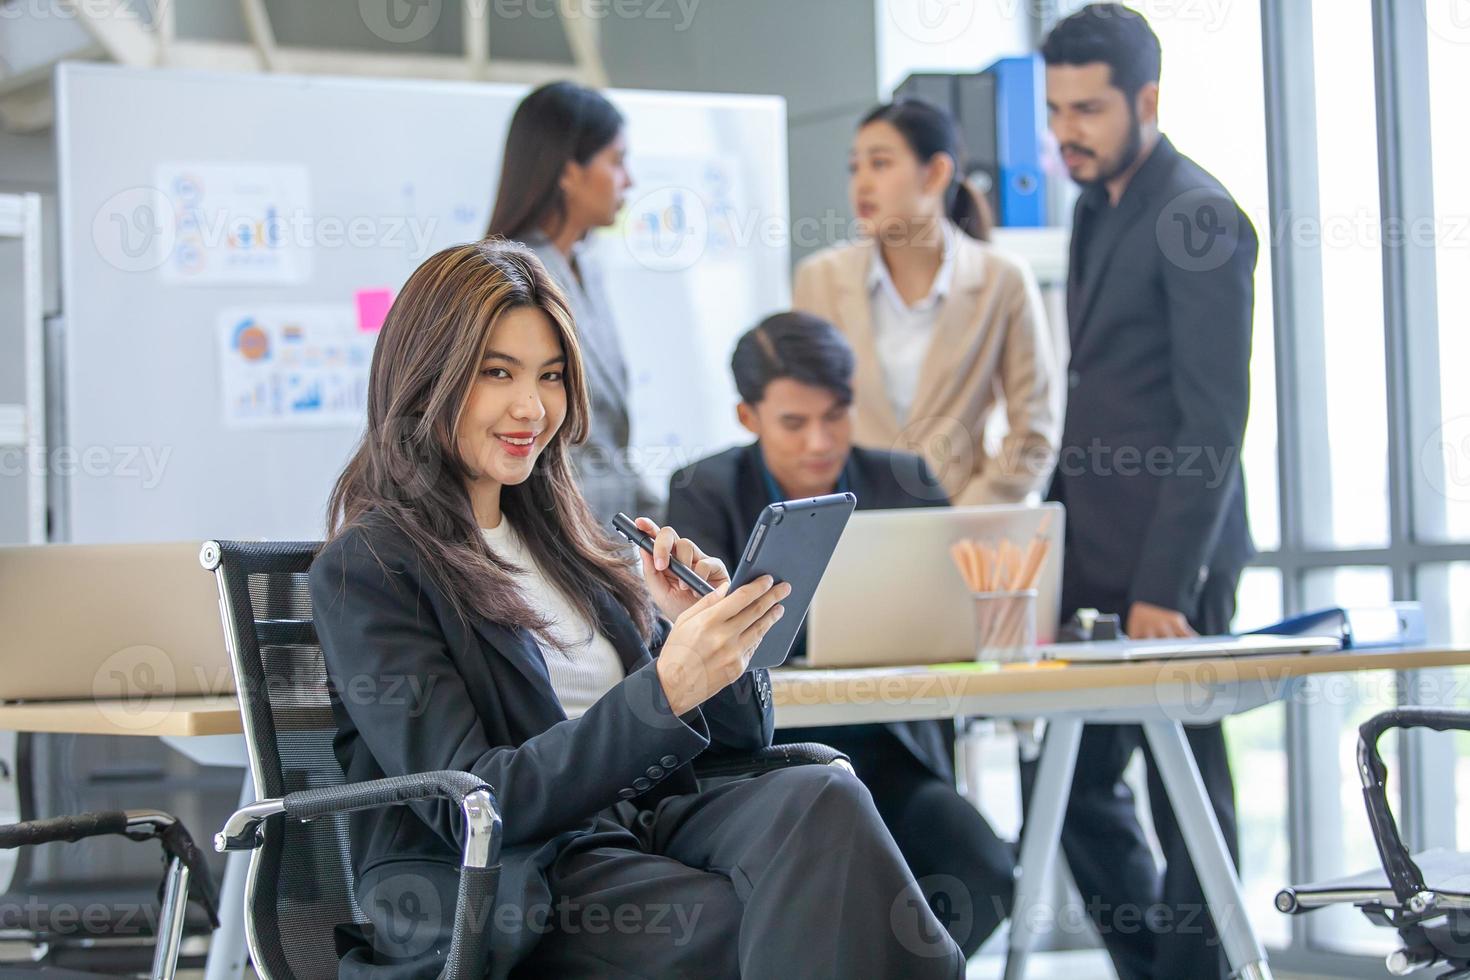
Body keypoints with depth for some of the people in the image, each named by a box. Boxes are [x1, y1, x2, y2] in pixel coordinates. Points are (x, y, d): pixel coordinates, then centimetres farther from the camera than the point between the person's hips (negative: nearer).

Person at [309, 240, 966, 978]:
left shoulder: (561, 535, 20)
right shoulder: (364, 570, -1)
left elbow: (739, 737, 21)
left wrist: (704, 632, -2)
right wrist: (665, 692, -23)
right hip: (514, 890, -6)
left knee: (822, 798, -28)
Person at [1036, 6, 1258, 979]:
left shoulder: (1200, 218, -13)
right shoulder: (1099, 206, 14)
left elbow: (1215, 422, -17)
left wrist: (1163, 584, -20)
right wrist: (1063, 533, 13)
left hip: (1170, 562, -9)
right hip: (1096, 552, 9)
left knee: (1187, 791, 0)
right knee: (1073, 782, 13)